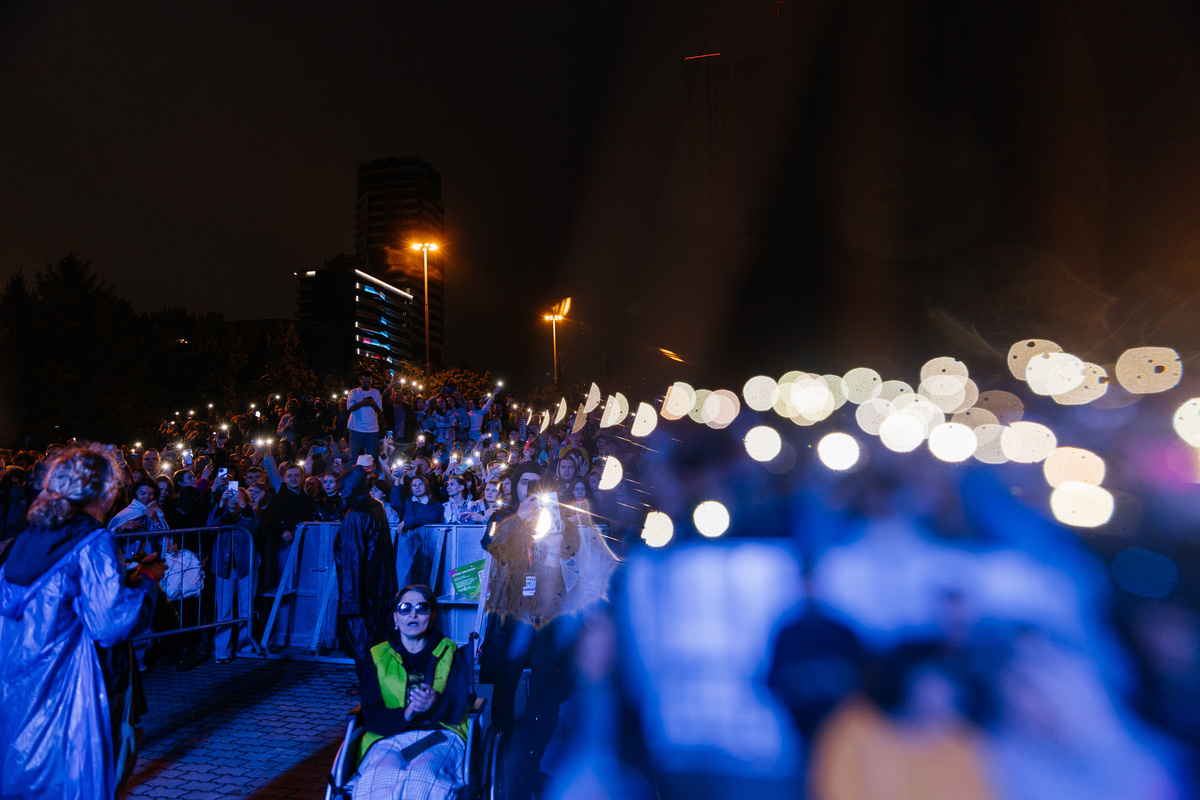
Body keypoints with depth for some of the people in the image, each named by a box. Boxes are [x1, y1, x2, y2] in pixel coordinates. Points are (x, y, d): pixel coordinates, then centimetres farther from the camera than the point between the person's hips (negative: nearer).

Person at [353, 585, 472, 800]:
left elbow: (458, 710, 2)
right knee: (383, 776, -35)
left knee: (422, 777, -35)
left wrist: (436, 704, -22)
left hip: (440, 736, 0)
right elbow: (372, 717, 3)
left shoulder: (450, 654, 14)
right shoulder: (376, 657, 15)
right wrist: (405, 714, -19)